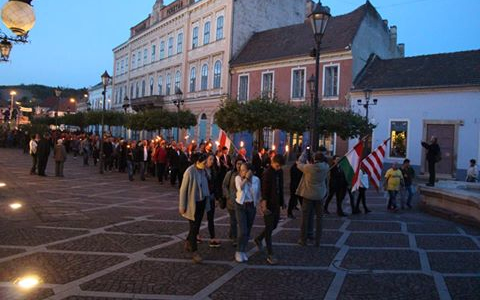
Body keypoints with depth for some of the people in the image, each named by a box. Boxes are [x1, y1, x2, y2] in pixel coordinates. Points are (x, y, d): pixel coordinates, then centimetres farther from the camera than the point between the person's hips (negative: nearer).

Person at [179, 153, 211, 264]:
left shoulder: (203, 171, -2)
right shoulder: (189, 172, -21)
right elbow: (183, 190, -15)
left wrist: (207, 201, 9)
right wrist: (182, 206, -12)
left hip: (202, 202, 7)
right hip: (192, 203, -6)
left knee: (197, 225, 17)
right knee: (194, 227, 0)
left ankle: (188, 243, 40)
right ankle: (194, 252, 10)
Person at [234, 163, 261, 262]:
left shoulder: (256, 179, -3)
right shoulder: (238, 178, -7)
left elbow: (258, 194, 10)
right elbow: (239, 188, -27)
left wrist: (256, 203, 6)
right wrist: (246, 178, -23)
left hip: (251, 206, 3)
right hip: (240, 206, -3)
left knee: (248, 231, 10)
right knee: (243, 231, -11)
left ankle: (243, 251, 26)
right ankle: (239, 252, 5)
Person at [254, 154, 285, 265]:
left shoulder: (280, 172, 5)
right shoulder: (267, 173, -18)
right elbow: (264, 191, -19)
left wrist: (282, 201, 16)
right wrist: (264, 206, -22)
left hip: (276, 203, 8)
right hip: (268, 204, -8)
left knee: (274, 225, 18)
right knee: (269, 228, -2)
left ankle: (259, 239, 41)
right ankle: (270, 255, 4)